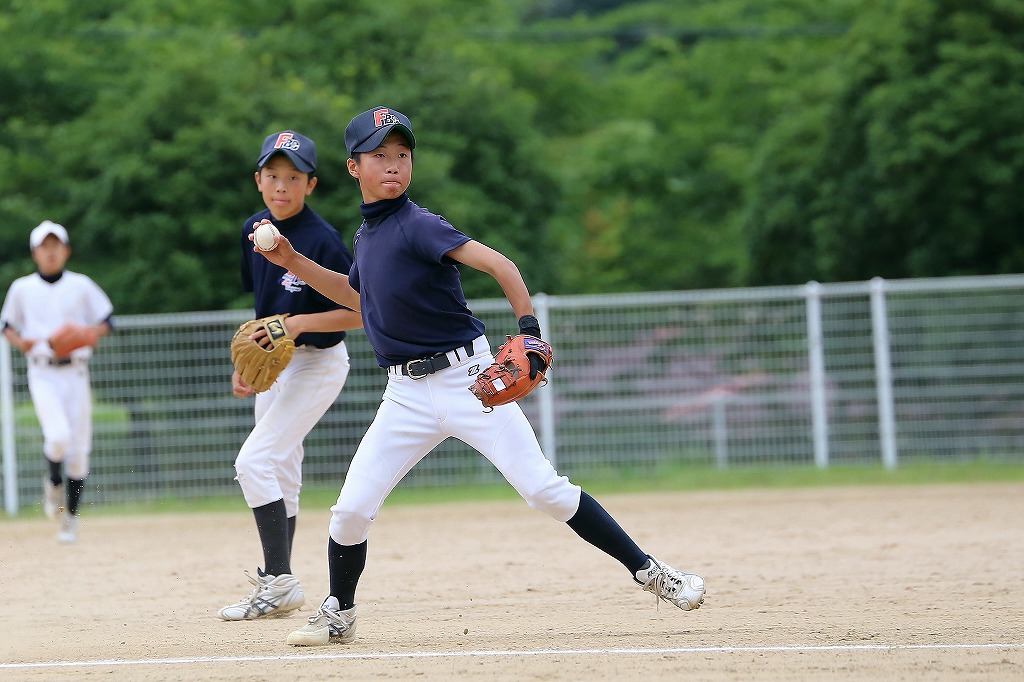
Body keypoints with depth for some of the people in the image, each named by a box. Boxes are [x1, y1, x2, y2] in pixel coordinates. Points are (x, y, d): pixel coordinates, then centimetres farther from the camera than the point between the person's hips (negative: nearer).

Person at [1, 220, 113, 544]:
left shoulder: (81, 286, 5)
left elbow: (106, 321, 9)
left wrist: (93, 333, -13)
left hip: (74, 372, 1)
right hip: (42, 374, -1)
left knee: (78, 449, 1)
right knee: (58, 436, -23)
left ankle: (70, 517, 14)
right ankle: (54, 482, 9)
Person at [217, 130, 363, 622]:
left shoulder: (323, 240, -20)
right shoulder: (255, 230, 2)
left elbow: (361, 313, -19)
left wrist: (301, 323, -29)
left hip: (318, 363, -8)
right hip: (273, 364, 8)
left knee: (255, 461, -17)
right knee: (280, 472, 13)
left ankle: (279, 582, -15)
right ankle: (276, 584, 22)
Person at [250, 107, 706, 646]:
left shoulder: (416, 226, -14)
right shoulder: (366, 232, 8)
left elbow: (498, 265, -25)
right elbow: (358, 297, 28)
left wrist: (529, 330, -38)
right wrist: (294, 262, 21)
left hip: (467, 378, -6)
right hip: (407, 395, 6)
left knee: (545, 490, -12)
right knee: (351, 510, -2)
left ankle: (647, 571, -3)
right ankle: (338, 613, 20)